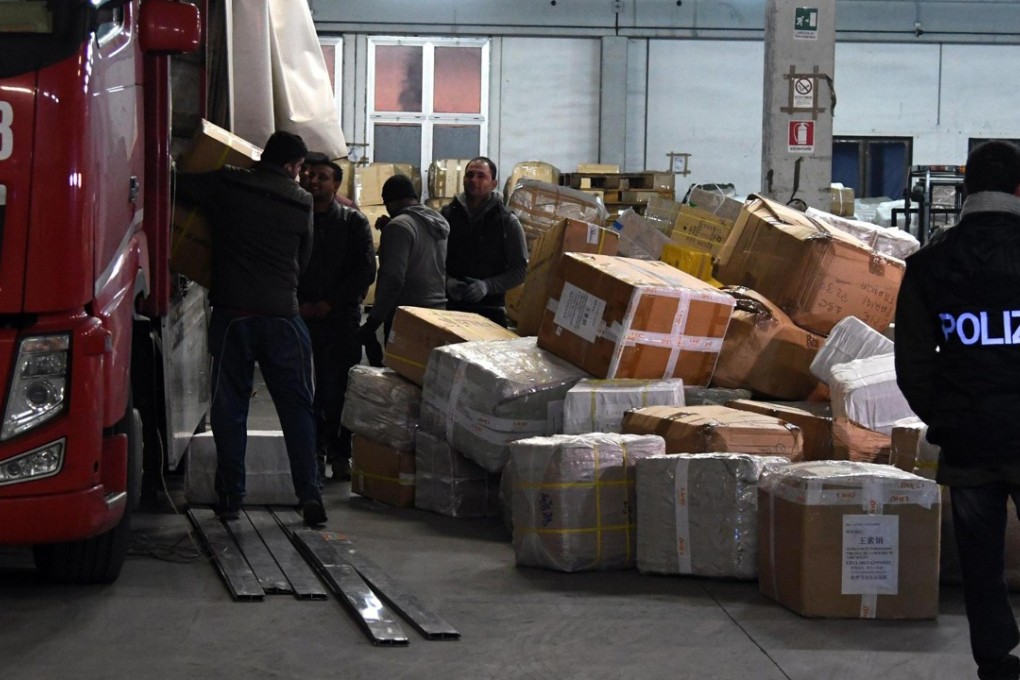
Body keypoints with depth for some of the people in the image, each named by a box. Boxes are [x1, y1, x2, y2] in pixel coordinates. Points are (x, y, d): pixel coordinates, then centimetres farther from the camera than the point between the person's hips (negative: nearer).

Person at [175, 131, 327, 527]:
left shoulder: (226, 186, 0)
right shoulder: (301, 203, 6)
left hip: (232, 314, -1)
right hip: (282, 315, 1)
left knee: (229, 409, 6)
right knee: (297, 408, 6)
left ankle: (230, 497, 7)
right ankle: (309, 494, 0)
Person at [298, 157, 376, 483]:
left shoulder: (354, 222, 7)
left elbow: (365, 271, 0)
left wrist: (330, 303, -7)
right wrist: (299, 303, -6)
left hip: (342, 318, -1)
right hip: (302, 317, 1)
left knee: (339, 389, -3)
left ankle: (340, 454, 5)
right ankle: (314, 453, 4)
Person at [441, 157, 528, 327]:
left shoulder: (508, 222, 1)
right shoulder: (446, 215, 6)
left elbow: (520, 269, 2)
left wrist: (488, 286, -13)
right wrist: (447, 281, -10)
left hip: (490, 312, -1)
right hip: (448, 308, 1)